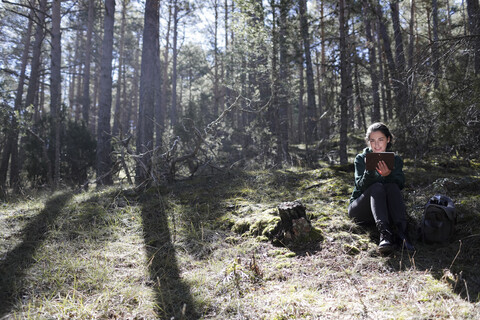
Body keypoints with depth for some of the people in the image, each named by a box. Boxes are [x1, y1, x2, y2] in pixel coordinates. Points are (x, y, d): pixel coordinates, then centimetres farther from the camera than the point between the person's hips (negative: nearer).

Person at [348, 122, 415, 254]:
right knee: (377, 187, -31)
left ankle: (401, 230, -42)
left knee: (391, 186, -27)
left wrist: (388, 174, -33)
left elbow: (401, 185, -11)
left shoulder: (396, 160, 9)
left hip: (386, 209, 2)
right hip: (360, 208, -1)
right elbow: (361, 186, -13)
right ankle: (384, 232, -51)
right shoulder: (361, 159, 3)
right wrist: (369, 170, -33)